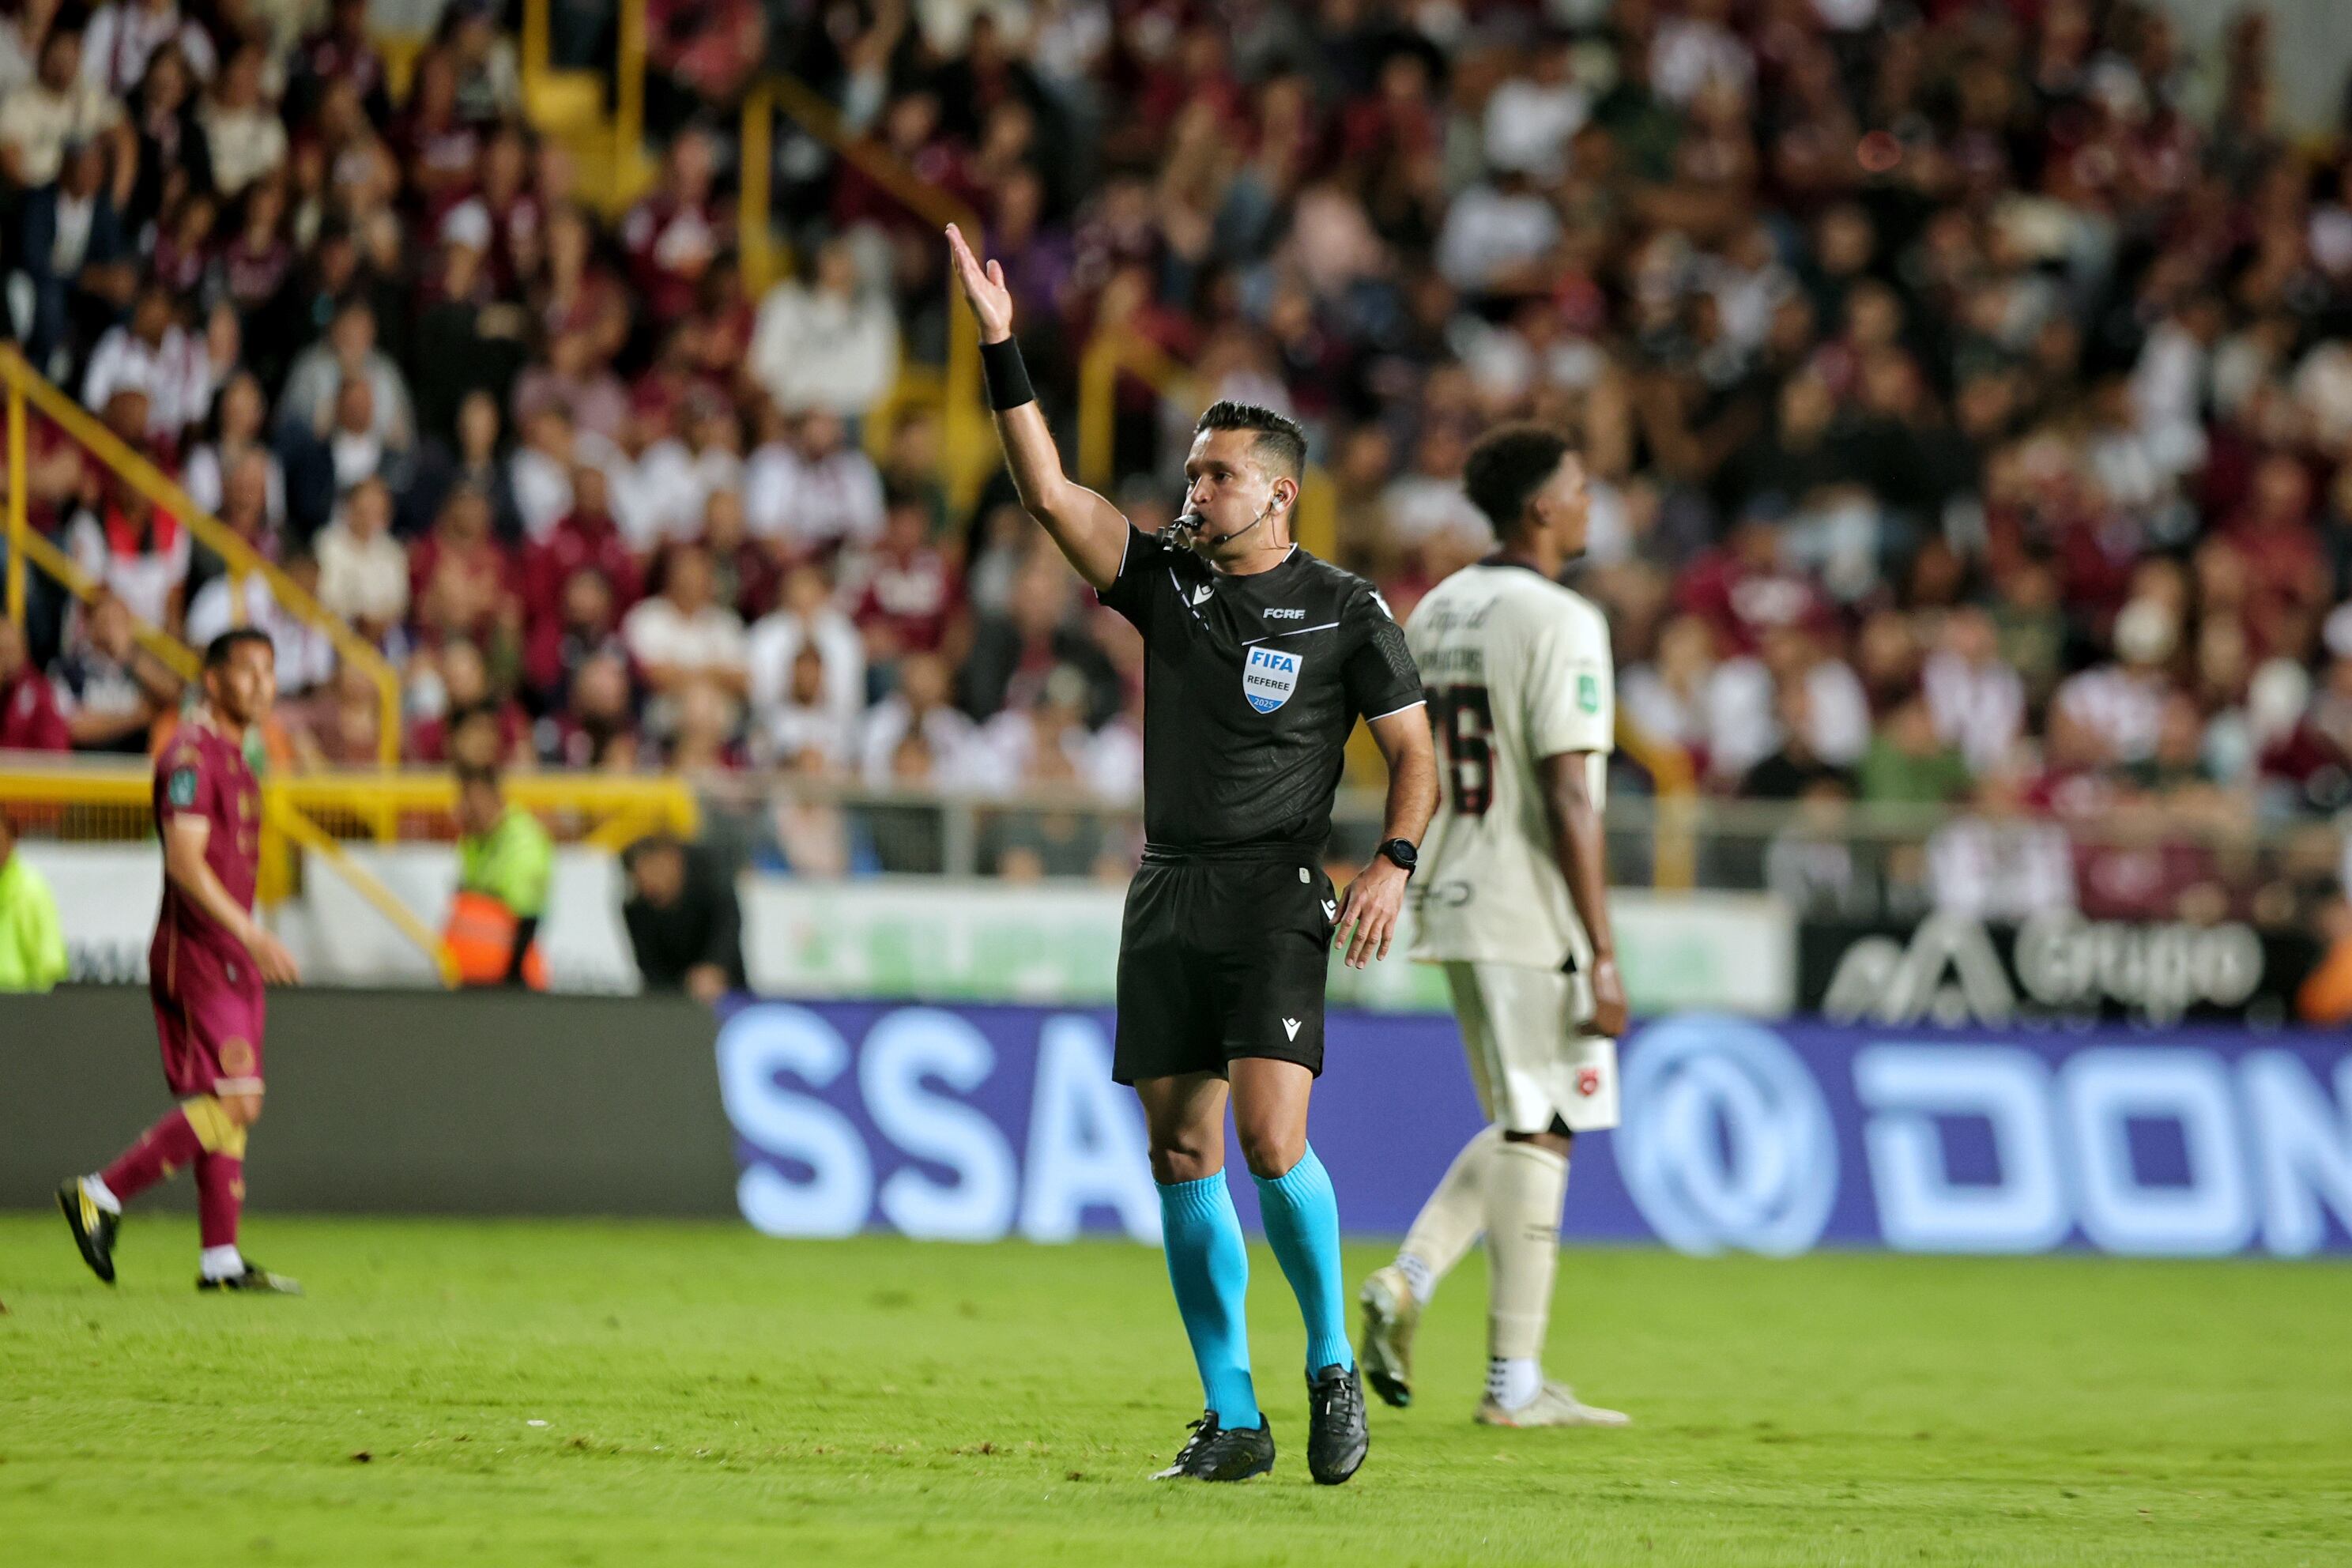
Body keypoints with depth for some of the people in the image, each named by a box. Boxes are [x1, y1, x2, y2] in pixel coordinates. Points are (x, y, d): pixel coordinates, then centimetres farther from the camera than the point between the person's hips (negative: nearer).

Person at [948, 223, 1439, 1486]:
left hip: (1277, 902, -4)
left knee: (1270, 1140, -18)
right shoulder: (1164, 579, 8)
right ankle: (1232, 1420, 8)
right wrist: (1001, 349, -9)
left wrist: (1392, 864, -11)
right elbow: (1048, 492, -1)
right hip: (1167, 898, 4)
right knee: (1182, 1157, 2)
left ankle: (1332, 1368, 2)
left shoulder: (1346, 613, -1)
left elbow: (1413, 751, 5)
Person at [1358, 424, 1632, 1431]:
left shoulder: (1434, 613, 12)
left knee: (1525, 1125, 18)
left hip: (1452, 905, 8)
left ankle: (1410, 1278, 0)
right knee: (1538, 1134, -1)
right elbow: (1567, 800, -18)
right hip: (1533, 914, -8)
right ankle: (1513, 1383, 0)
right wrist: (1603, 955, -18)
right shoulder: (1560, 622, -13)